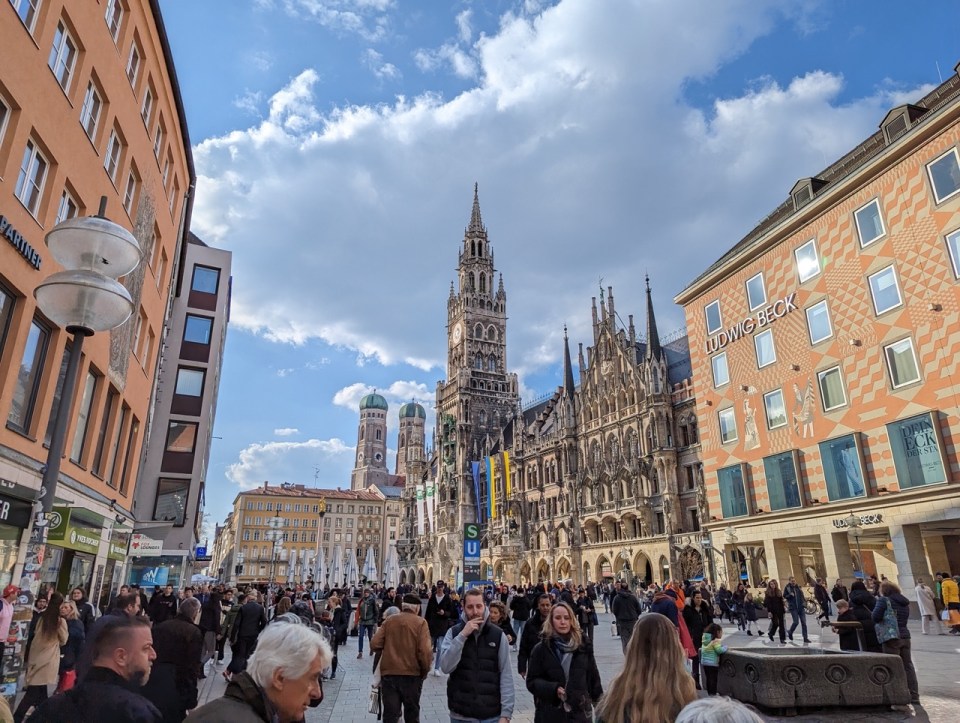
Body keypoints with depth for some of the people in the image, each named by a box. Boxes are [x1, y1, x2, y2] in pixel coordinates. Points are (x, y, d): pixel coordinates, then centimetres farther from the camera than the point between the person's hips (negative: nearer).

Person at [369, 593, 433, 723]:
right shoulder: (421, 622, -8)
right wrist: (425, 670, 2)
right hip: (412, 674, -1)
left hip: (388, 673, 1)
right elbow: (424, 651, -16)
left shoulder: (389, 620, 0)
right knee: (411, 712, 19)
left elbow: (375, 645, -5)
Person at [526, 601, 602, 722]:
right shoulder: (541, 649, -3)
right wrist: (554, 689, -19)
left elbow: (593, 677, 10)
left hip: (580, 712, 2)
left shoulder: (584, 645, 3)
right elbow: (532, 681, -3)